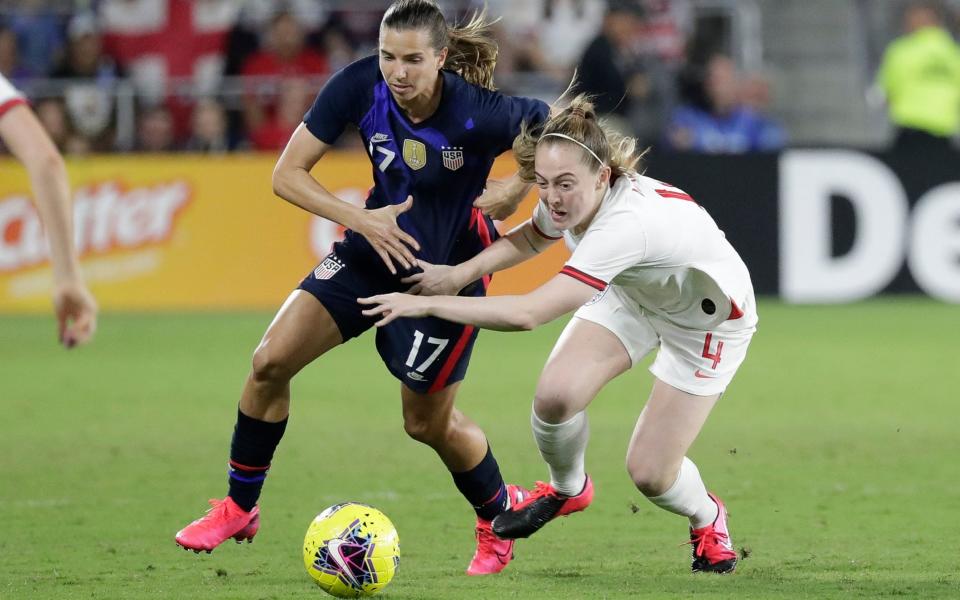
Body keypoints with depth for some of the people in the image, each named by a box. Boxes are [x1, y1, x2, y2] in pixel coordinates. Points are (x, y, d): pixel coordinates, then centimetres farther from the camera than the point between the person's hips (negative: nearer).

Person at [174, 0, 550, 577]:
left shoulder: (477, 114, -29)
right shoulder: (360, 87, -20)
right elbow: (287, 173, -14)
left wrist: (515, 189, -21)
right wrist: (362, 219, -25)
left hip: (450, 267, -4)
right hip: (377, 246, 4)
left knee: (428, 422, 7)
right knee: (271, 361, -9)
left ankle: (501, 517, 36)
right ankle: (239, 508, 9)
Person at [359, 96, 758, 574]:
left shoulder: (625, 223, -45)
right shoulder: (570, 199, -22)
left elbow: (528, 313, -50)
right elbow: (533, 236, 5)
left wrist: (425, 303, -46)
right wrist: (462, 272, -13)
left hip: (710, 316, -6)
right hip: (633, 292, 6)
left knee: (649, 473, -10)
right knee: (555, 393, -19)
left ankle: (706, 519, 26)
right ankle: (567, 488, 15)